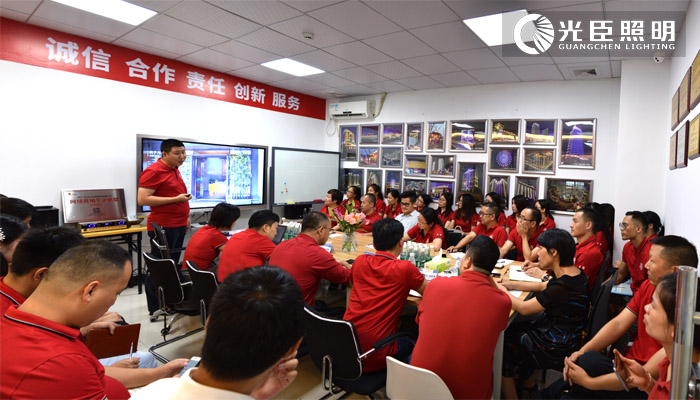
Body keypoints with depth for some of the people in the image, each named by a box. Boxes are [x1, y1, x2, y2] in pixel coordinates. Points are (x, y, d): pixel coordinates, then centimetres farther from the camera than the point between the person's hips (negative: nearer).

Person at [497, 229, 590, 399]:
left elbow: (523, 308, -23)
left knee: (501, 344, 2)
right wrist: (510, 284, 7)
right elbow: (542, 286, 13)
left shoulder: (563, 287, -30)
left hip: (557, 349, -9)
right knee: (511, 330, 16)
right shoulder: (573, 273, -2)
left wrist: (501, 291, -8)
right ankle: (528, 383, 31)